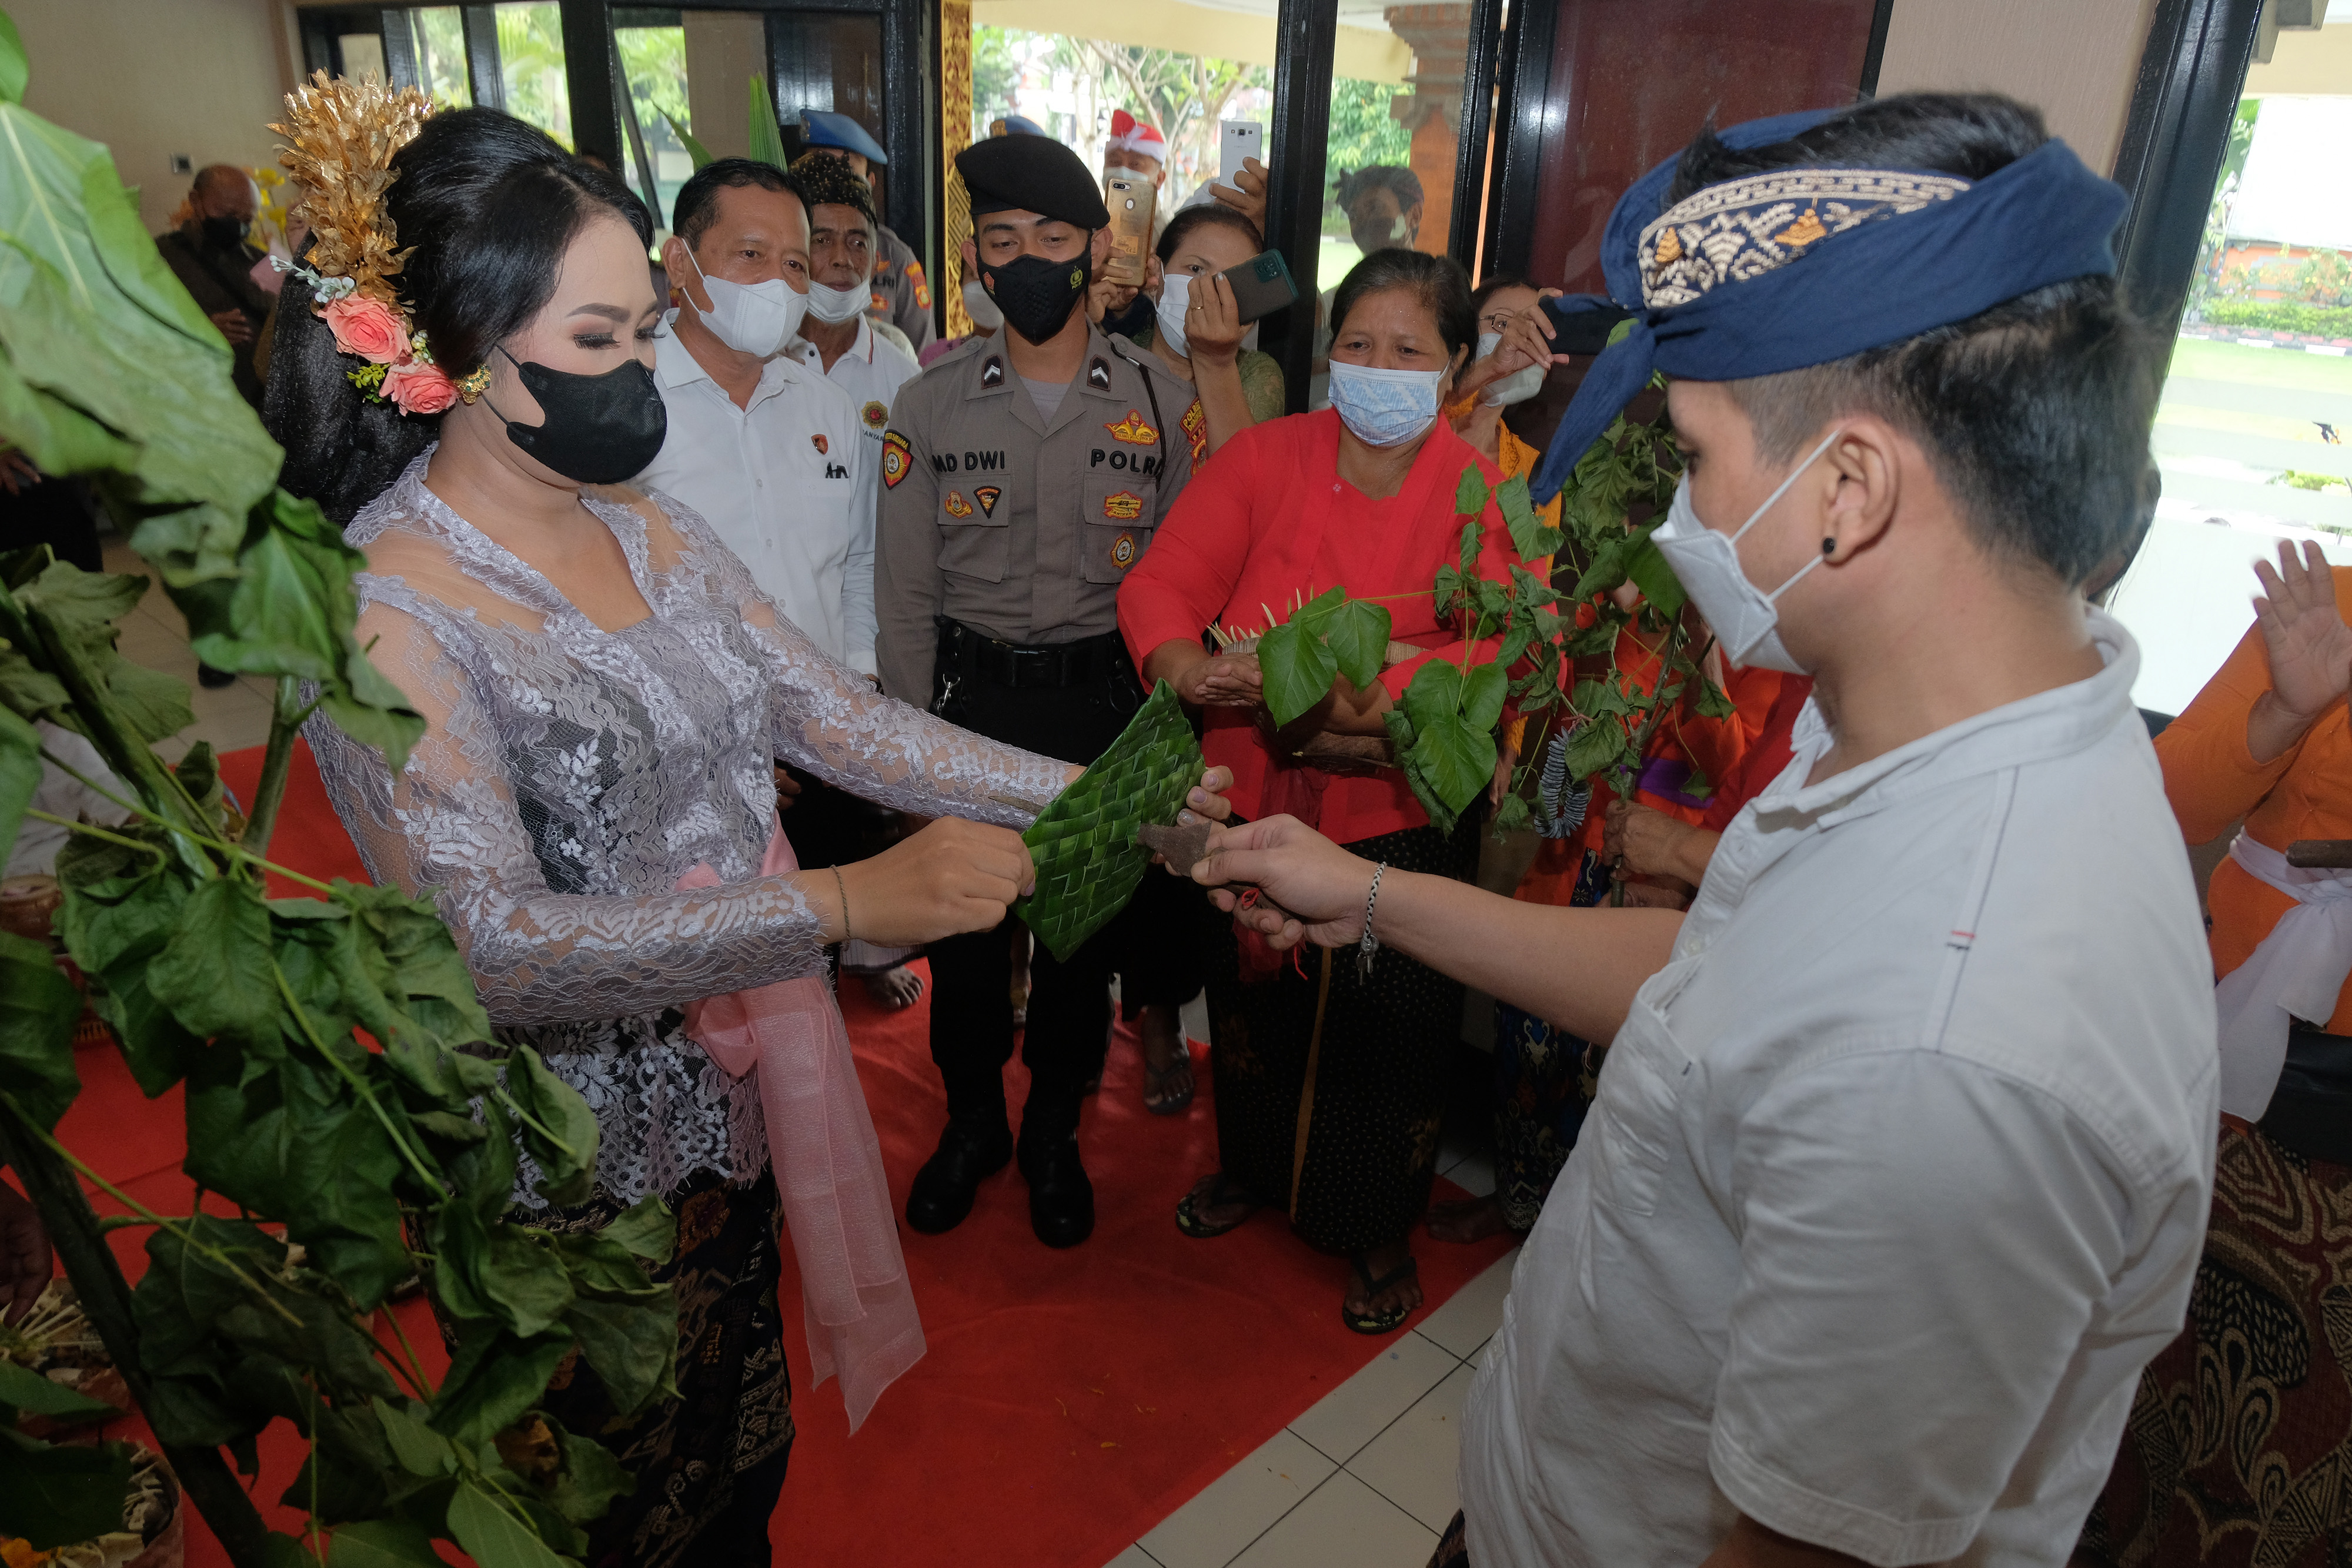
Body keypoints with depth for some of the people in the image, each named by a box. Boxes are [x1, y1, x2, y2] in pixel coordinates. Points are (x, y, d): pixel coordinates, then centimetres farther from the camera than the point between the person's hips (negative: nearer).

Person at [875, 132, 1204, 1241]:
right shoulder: (929, 405, -1)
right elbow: (904, 594, 1)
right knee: (964, 930, 12)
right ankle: (971, 1123, 37)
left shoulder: (1163, 406, -2)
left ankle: (1054, 1131, 36)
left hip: (1107, 703, 0)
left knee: (1087, 933, 12)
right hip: (970, 699, 1)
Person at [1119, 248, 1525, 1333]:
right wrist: (1184, 662, -32)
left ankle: (1381, 1231, 40)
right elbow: (1157, 584, -10)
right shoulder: (1265, 457, -2)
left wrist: (1376, 699, -38)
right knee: (1252, 999, 21)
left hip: (1399, 814, -2)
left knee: (1388, 1031, 12)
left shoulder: (1482, 494, -7)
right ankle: (1255, 1170, 51)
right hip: (1253, 797, 2)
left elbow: (1500, 650, -21)